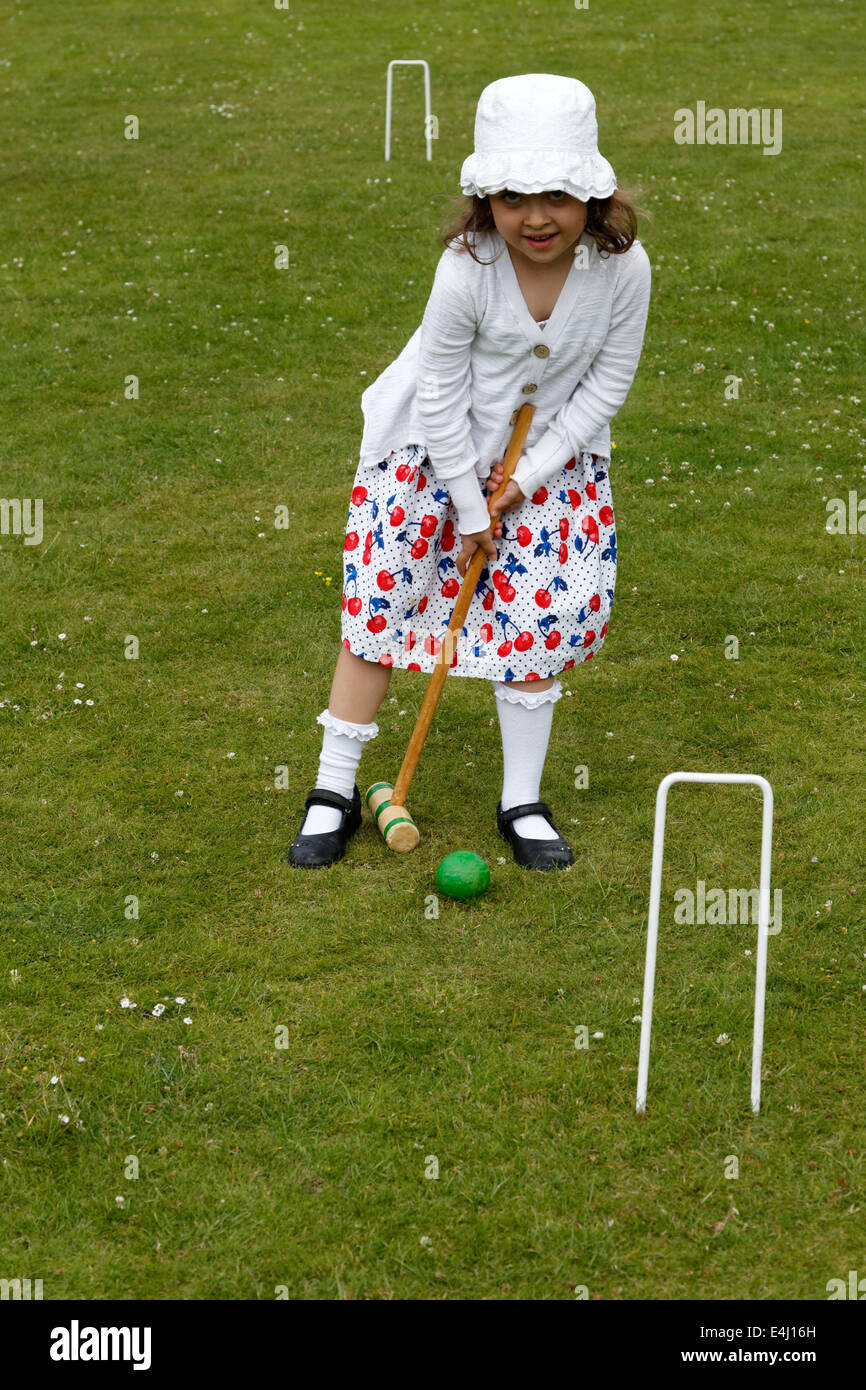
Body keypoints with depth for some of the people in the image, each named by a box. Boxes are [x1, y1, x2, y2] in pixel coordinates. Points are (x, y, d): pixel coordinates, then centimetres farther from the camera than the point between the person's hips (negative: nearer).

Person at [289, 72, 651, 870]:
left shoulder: (623, 266, -22)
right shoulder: (467, 268, -28)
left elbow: (607, 383, -10)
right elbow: (441, 395, -17)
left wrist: (528, 477, -12)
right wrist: (469, 508, -13)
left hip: (550, 452, 2)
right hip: (436, 445, -2)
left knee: (537, 616, 0)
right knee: (379, 602, 0)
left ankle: (523, 804, 17)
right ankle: (335, 791, 15)